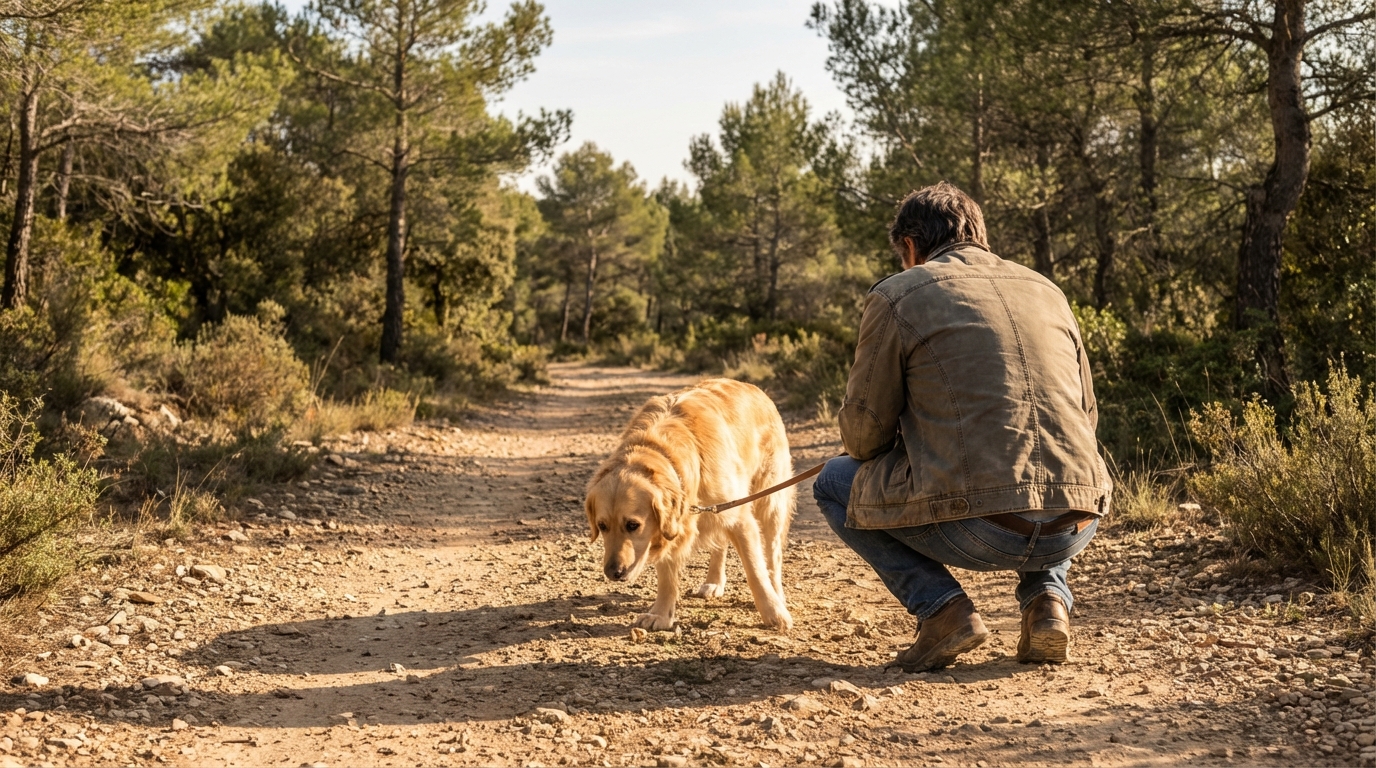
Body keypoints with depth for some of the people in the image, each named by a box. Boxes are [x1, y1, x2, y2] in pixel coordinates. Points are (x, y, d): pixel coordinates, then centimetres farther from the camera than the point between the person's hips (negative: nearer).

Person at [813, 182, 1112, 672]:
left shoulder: (897, 296, 4)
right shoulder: (1047, 290, 19)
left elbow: (864, 434, 4)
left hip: (977, 528, -5)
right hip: (1075, 529, 5)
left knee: (835, 485, 19)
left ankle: (942, 608, 3)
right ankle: (1047, 596, 14)